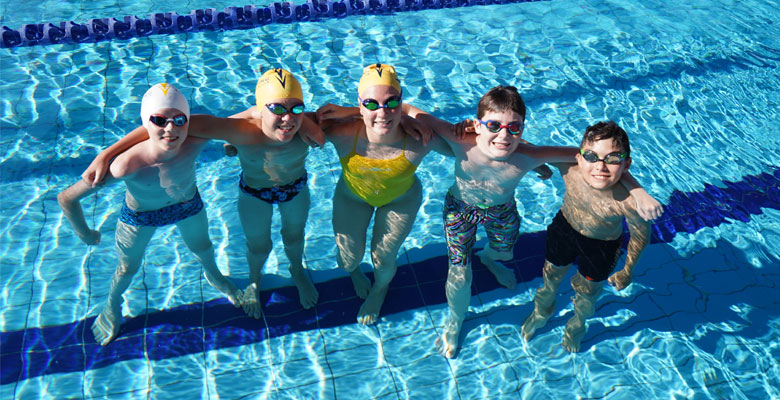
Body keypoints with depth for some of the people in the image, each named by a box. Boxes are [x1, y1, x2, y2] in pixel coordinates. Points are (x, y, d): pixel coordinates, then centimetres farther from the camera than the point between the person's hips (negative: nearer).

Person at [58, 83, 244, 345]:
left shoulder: (195, 142, -39)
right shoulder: (129, 165, -44)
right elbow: (66, 199, -33)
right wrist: (85, 234, -18)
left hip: (188, 205, 3)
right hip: (140, 216, -2)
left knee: (202, 247, 30)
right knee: (128, 268, 23)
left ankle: (213, 276, 68)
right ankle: (112, 305, 59)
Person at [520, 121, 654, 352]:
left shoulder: (629, 203, -41)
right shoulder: (568, 168, -37)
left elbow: (640, 237, -19)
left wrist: (627, 271, -5)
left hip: (602, 247, -2)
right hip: (564, 228, 2)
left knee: (587, 290, 25)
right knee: (551, 275, 28)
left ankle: (577, 323, 63)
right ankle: (542, 312, 64)